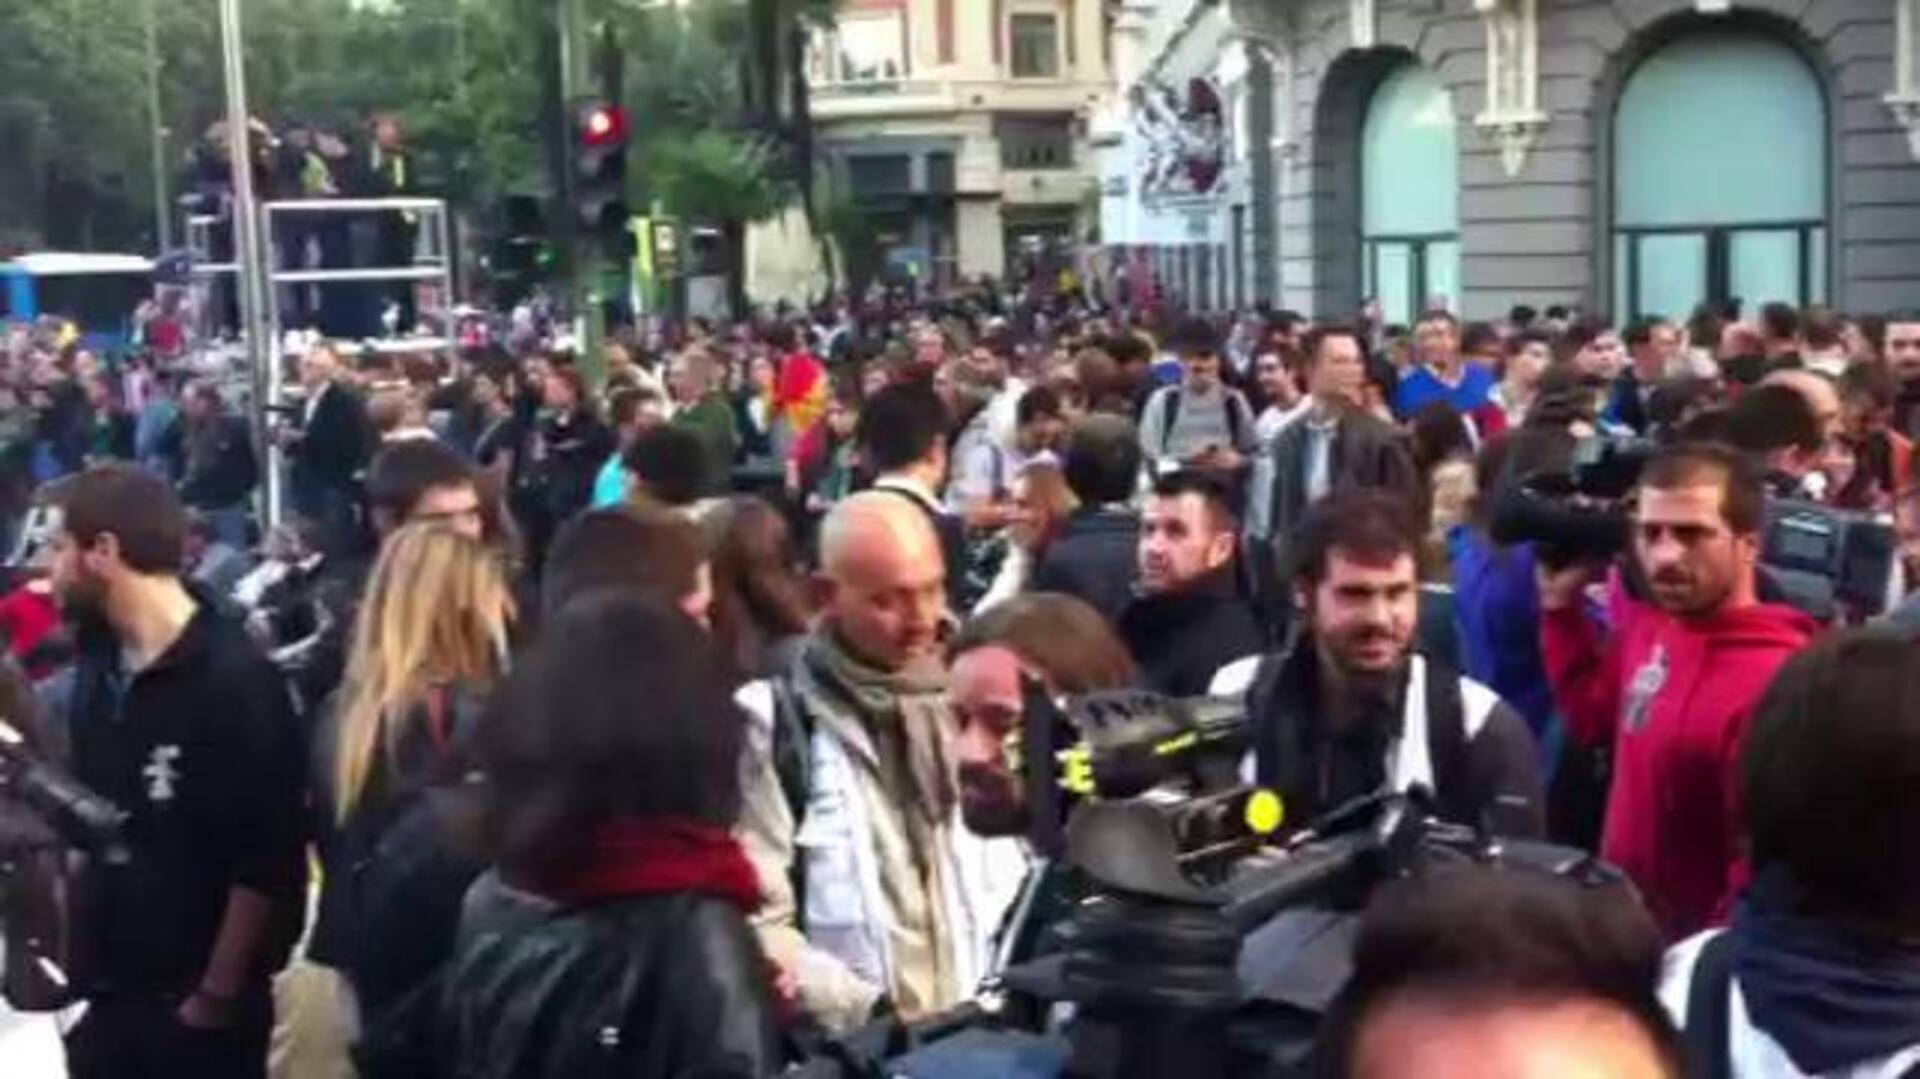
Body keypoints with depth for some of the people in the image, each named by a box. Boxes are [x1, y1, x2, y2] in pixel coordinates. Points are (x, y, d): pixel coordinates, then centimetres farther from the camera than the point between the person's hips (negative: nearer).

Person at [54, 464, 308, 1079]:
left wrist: (216, 999, -14)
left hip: (192, 1007, -7)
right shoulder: (98, 664, 5)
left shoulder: (235, 681, -17)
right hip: (100, 995, 7)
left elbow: (267, 863, -18)